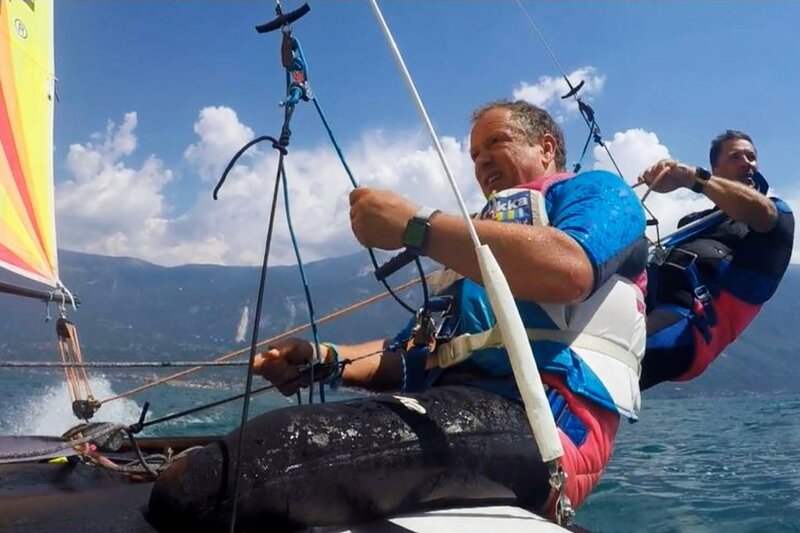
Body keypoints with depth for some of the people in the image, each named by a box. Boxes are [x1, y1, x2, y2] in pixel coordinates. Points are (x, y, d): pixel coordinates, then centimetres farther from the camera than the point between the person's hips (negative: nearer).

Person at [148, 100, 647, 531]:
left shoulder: (596, 190, 14)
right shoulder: (477, 243, 38)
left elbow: (568, 269, -14)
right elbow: (415, 354, 28)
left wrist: (414, 224, -8)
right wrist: (327, 361, 8)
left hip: (536, 417, -9)